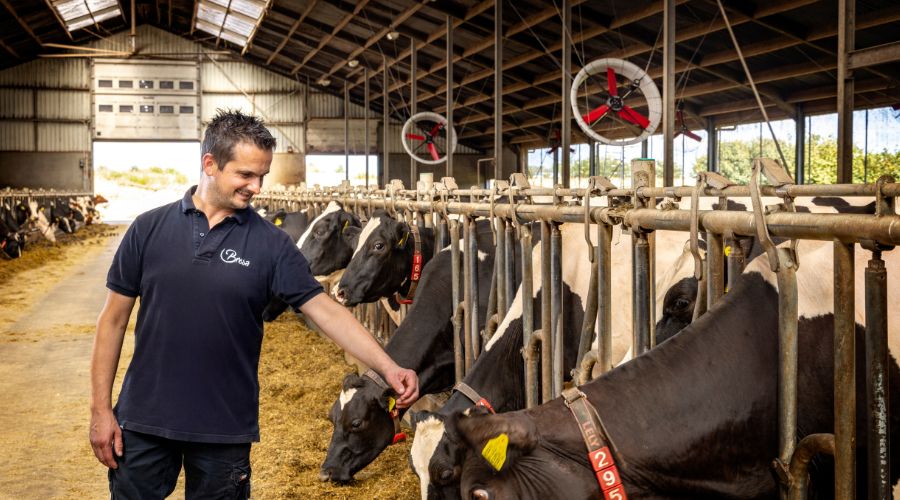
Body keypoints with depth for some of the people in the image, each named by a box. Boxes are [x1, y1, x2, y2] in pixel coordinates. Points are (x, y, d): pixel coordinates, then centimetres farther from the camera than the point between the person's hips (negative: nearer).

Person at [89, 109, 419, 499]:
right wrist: (101, 409, -1)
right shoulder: (149, 229, -2)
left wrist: (387, 367, -21)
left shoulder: (270, 244, -4)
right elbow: (114, 319, 2)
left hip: (226, 430, 0)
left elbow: (326, 310, -9)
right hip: (144, 422, 1)